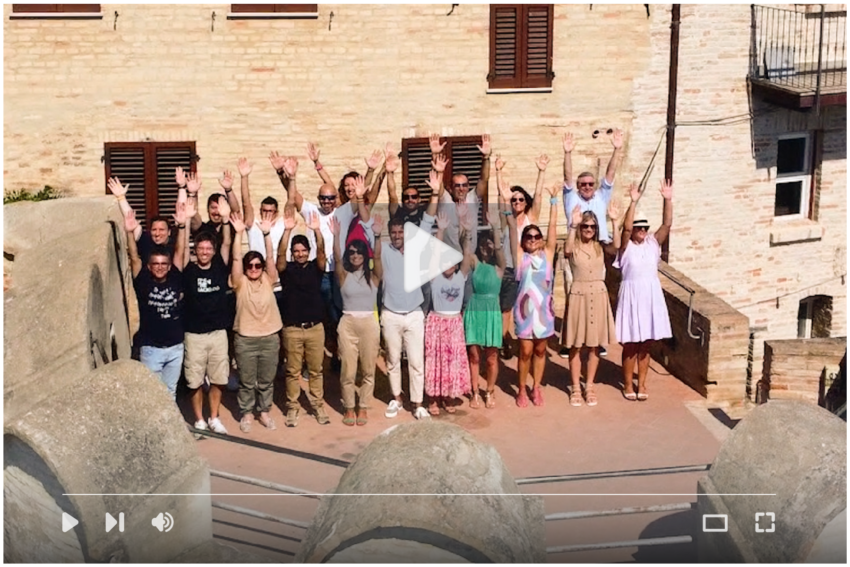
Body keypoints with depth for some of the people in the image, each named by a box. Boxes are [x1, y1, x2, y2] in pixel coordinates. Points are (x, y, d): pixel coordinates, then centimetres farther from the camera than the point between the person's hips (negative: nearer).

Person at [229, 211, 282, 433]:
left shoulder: (268, 280, 2)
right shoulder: (240, 282, -3)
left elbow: (271, 258, -9)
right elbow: (236, 259, -14)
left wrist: (266, 234, -21)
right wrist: (238, 233, -24)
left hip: (270, 338, 2)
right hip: (245, 339, -2)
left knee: (267, 380, 12)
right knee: (247, 382, 8)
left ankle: (265, 412, 28)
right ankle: (246, 414, 23)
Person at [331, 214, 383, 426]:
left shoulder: (373, 276, 2)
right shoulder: (344, 275, 2)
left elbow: (377, 257, -13)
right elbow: (336, 258, -14)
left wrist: (377, 236, -28)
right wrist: (336, 235, -28)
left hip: (369, 324, 0)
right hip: (348, 324, 0)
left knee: (368, 369, 7)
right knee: (348, 370, 3)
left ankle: (363, 407, 19)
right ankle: (349, 408, 16)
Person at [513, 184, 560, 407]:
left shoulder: (547, 254, 2)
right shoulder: (520, 256, -1)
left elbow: (553, 226, -1)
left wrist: (553, 199, -5)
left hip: (544, 308, 2)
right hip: (525, 308, -2)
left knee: (540, 350, 11)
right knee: (526, 351, 0)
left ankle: (536, 388, 24)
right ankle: (522, 390, 15)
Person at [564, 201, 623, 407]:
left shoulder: (600, 247, 3)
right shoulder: (574, 247, -4)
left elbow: (616, 246, -18)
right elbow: (567, 249, -29)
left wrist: (615, 222, -28)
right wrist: (573, 225, -41)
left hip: (598, 295, 2)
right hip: (578, 295, -2)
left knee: (594, 345, 8)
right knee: (576, 345, 3)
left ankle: (589, 386, 20)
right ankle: (576, 388, 14)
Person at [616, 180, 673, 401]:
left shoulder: (653, 243, 4)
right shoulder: (626, 246, -6)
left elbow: (667, 225, -8)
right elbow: (626, 228, -24)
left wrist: (668, 200, -20)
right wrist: (633, 202, -33)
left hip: (651, 295, 4)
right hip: (632, 295, -4)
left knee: (645, 345, 10)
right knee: (631, 345, 3)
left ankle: (641, 384, 21)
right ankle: (628, 384, 16)